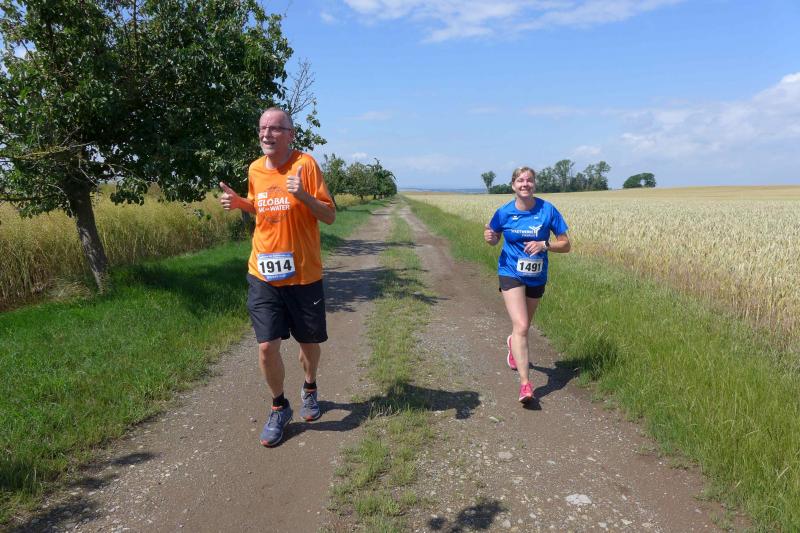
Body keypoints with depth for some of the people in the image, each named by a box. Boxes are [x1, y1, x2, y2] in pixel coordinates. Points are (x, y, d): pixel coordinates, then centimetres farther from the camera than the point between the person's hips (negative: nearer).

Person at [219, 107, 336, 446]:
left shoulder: (305, 164, -10)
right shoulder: (255, 170, 4)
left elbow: (330, 216, -10)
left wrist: (302, 195, -27)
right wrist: (238, 203, 2)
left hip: (304, 275, -2)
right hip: (263, 275, 3)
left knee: (309, 343, 13)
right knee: (266, 347, -4)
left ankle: (309, 389, 44)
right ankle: (279, 408, 21)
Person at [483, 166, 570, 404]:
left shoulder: (548, 210, -9)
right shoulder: (504, 212, -8)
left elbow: (566, 245, -6)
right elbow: (494, 239, 8)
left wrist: (544, 245, -25)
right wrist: (489, 237, -16)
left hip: (537, 277, 3)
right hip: (511, 274, -2)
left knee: (524, 325, 21)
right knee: (521, 326, -18)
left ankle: (513, 344, 58)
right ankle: (524, 383, -16)